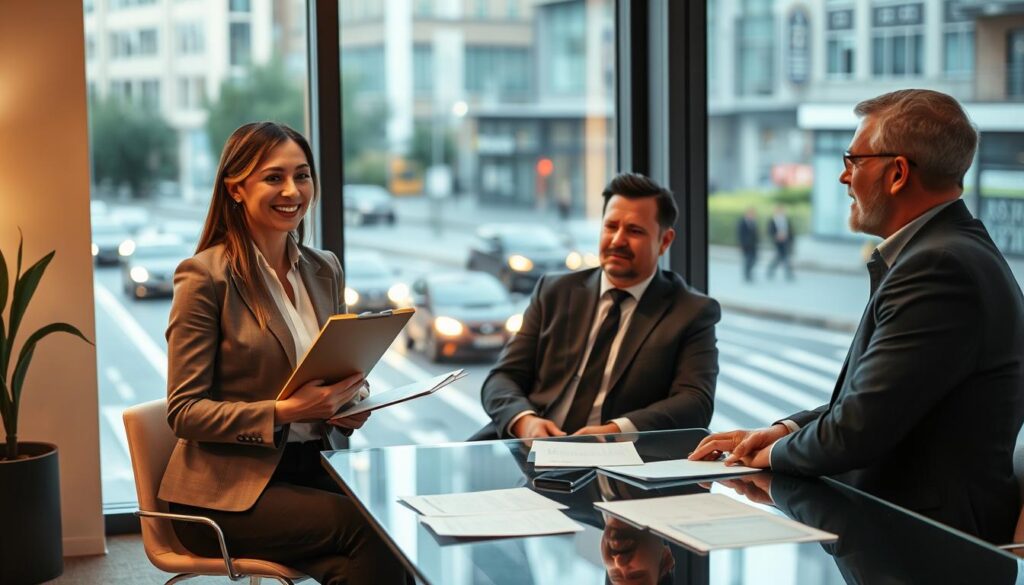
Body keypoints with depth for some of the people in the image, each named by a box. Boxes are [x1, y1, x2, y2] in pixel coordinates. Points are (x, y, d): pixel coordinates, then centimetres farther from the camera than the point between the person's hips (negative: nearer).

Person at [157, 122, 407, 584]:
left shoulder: (325, 270, 13)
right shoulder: (206, 276, -6)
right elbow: (184, 412, -9)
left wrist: (347, 406, -2)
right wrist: (283, 412, -21)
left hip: (310, 470, 5)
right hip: (227, 490, -5)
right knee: (365, 528, -27)